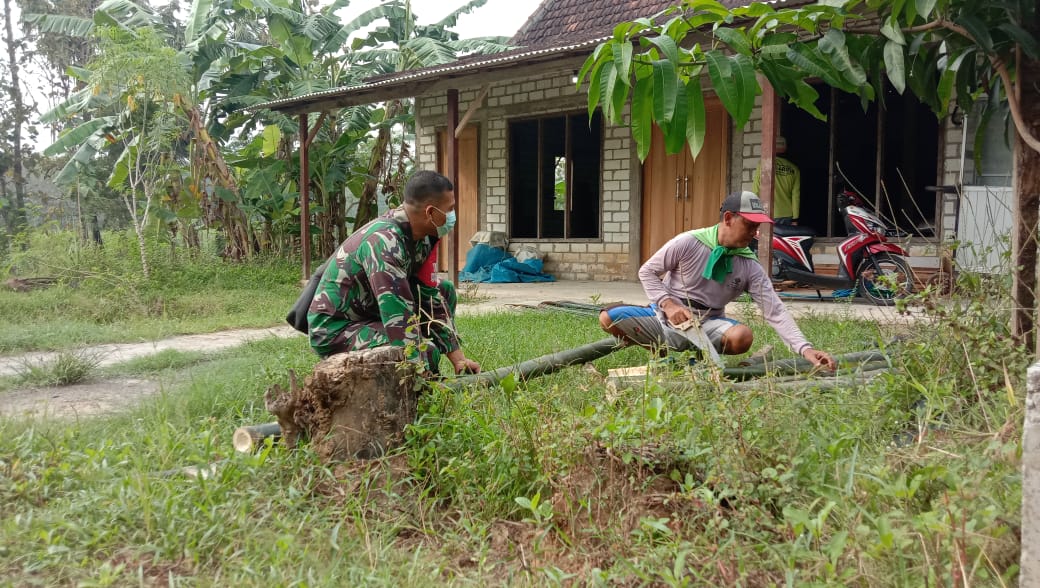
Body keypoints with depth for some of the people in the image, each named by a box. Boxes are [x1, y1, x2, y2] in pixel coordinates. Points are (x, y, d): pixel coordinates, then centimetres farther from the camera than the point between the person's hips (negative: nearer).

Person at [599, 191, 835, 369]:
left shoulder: (750, 267, -5)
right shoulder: (688, 242, -13)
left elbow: (775, 311, -9)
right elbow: (647, 271, -4)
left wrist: (805, 348, -21)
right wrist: (668, 304, -19)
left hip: (707, 325, 1)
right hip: (667, 317, -1)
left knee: (742, 336, -33)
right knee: (608, 318, -24)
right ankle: (659, 349, 4)